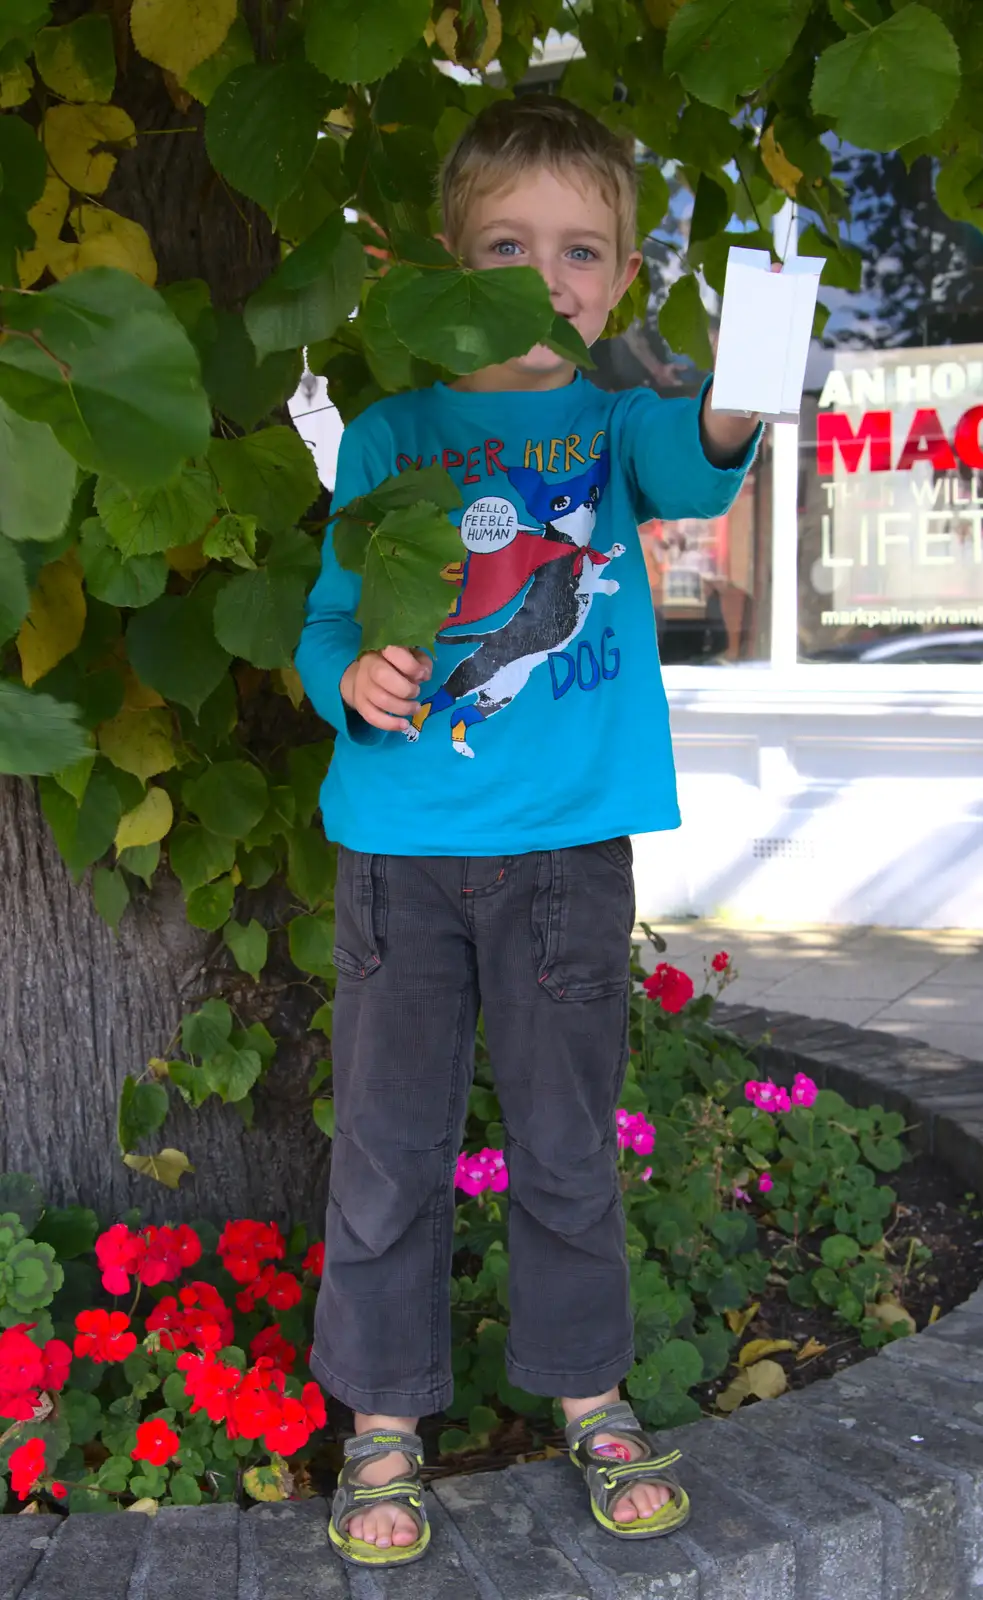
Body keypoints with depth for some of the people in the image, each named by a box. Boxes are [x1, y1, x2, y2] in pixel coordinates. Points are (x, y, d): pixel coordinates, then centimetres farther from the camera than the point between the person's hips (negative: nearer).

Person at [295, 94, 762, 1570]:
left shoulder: (620, 412, 1)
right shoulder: (393, 430, 2)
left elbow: (687, 477, -22)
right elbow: (330, 613, 3)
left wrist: (728, 419, -46)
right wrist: (352, 674, -20)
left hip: (570, 843, 0)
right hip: (402, 842, 0)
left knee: (568, 1141, 12)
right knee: (390, 1145, 7)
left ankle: (588, 1390, 31)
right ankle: (383, 1420, 24)